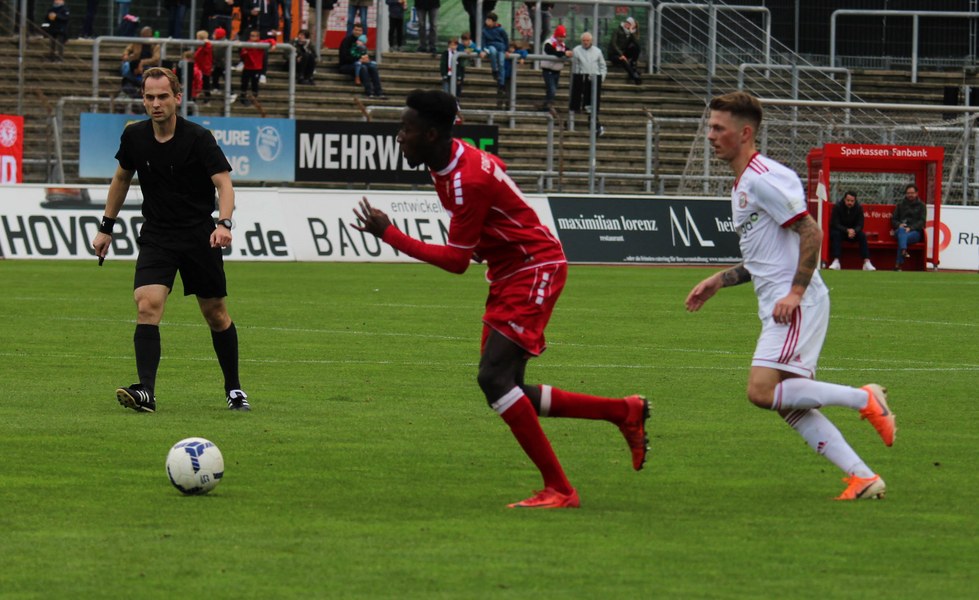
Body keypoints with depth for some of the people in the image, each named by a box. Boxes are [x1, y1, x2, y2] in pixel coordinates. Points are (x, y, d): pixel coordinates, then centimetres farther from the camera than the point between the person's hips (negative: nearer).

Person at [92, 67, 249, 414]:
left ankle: (233, 389, 26)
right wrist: (106, 228, 18)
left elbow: (223, 182, -18)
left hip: (199, 237, -2)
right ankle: (146, 392, -26)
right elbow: (122, 178, 17)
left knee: (216, 315, 8)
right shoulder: (134, 137, 0)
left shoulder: (198, 138, -13)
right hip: (156, 238, 2)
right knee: (147, 306, -19)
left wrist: (224, 223, -36)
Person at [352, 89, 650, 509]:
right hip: (507, 274, 10)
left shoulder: (468, 180, -26)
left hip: (534, 270, -10)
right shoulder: (448, 162, 3)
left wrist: (388, 234, -20)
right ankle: (625, 412, 18)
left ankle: (558, 489, -15)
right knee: (505, 391, 6)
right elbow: (496, 168, 25)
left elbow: (456, 261, -22)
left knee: (494, 378, -20)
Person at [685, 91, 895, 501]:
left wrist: (796, 292, -23)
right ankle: (862, 478, 5)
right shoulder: (743, 183, 21)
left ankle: (864, 399, -10)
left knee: (762, 391, -20)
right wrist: (720, 281, 20)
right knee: (792, 406, 5)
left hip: (795, 307, -10)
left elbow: (811, 233, -18)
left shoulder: (764, 178, -11)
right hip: (777, 308, 10)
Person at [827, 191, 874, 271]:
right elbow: (835, 224, -19)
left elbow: (860, 225, -9)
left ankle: (867, 262, -32)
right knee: (836, 234, -36)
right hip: (840, 230, -2)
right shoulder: (837, 207, -16)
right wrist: (847, 230, -35)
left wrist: (854, 231, -33)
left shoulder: (859, 208, -8)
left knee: (862, 235, -27)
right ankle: (836, 262, -43)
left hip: (853, 230, 2)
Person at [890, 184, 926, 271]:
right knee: (901, 231, -38)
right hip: (900, 229, 2)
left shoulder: (921, 205, 14)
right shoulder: (900, 204, 22)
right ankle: (903, 251, -65)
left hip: (915, 232, -2)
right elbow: (893, 219, 18)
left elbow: (922, 221, 1)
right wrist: (899, 225, -7)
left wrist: (910, 228, -16)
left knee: (902, 237, -37)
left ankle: (898, 265, -48)